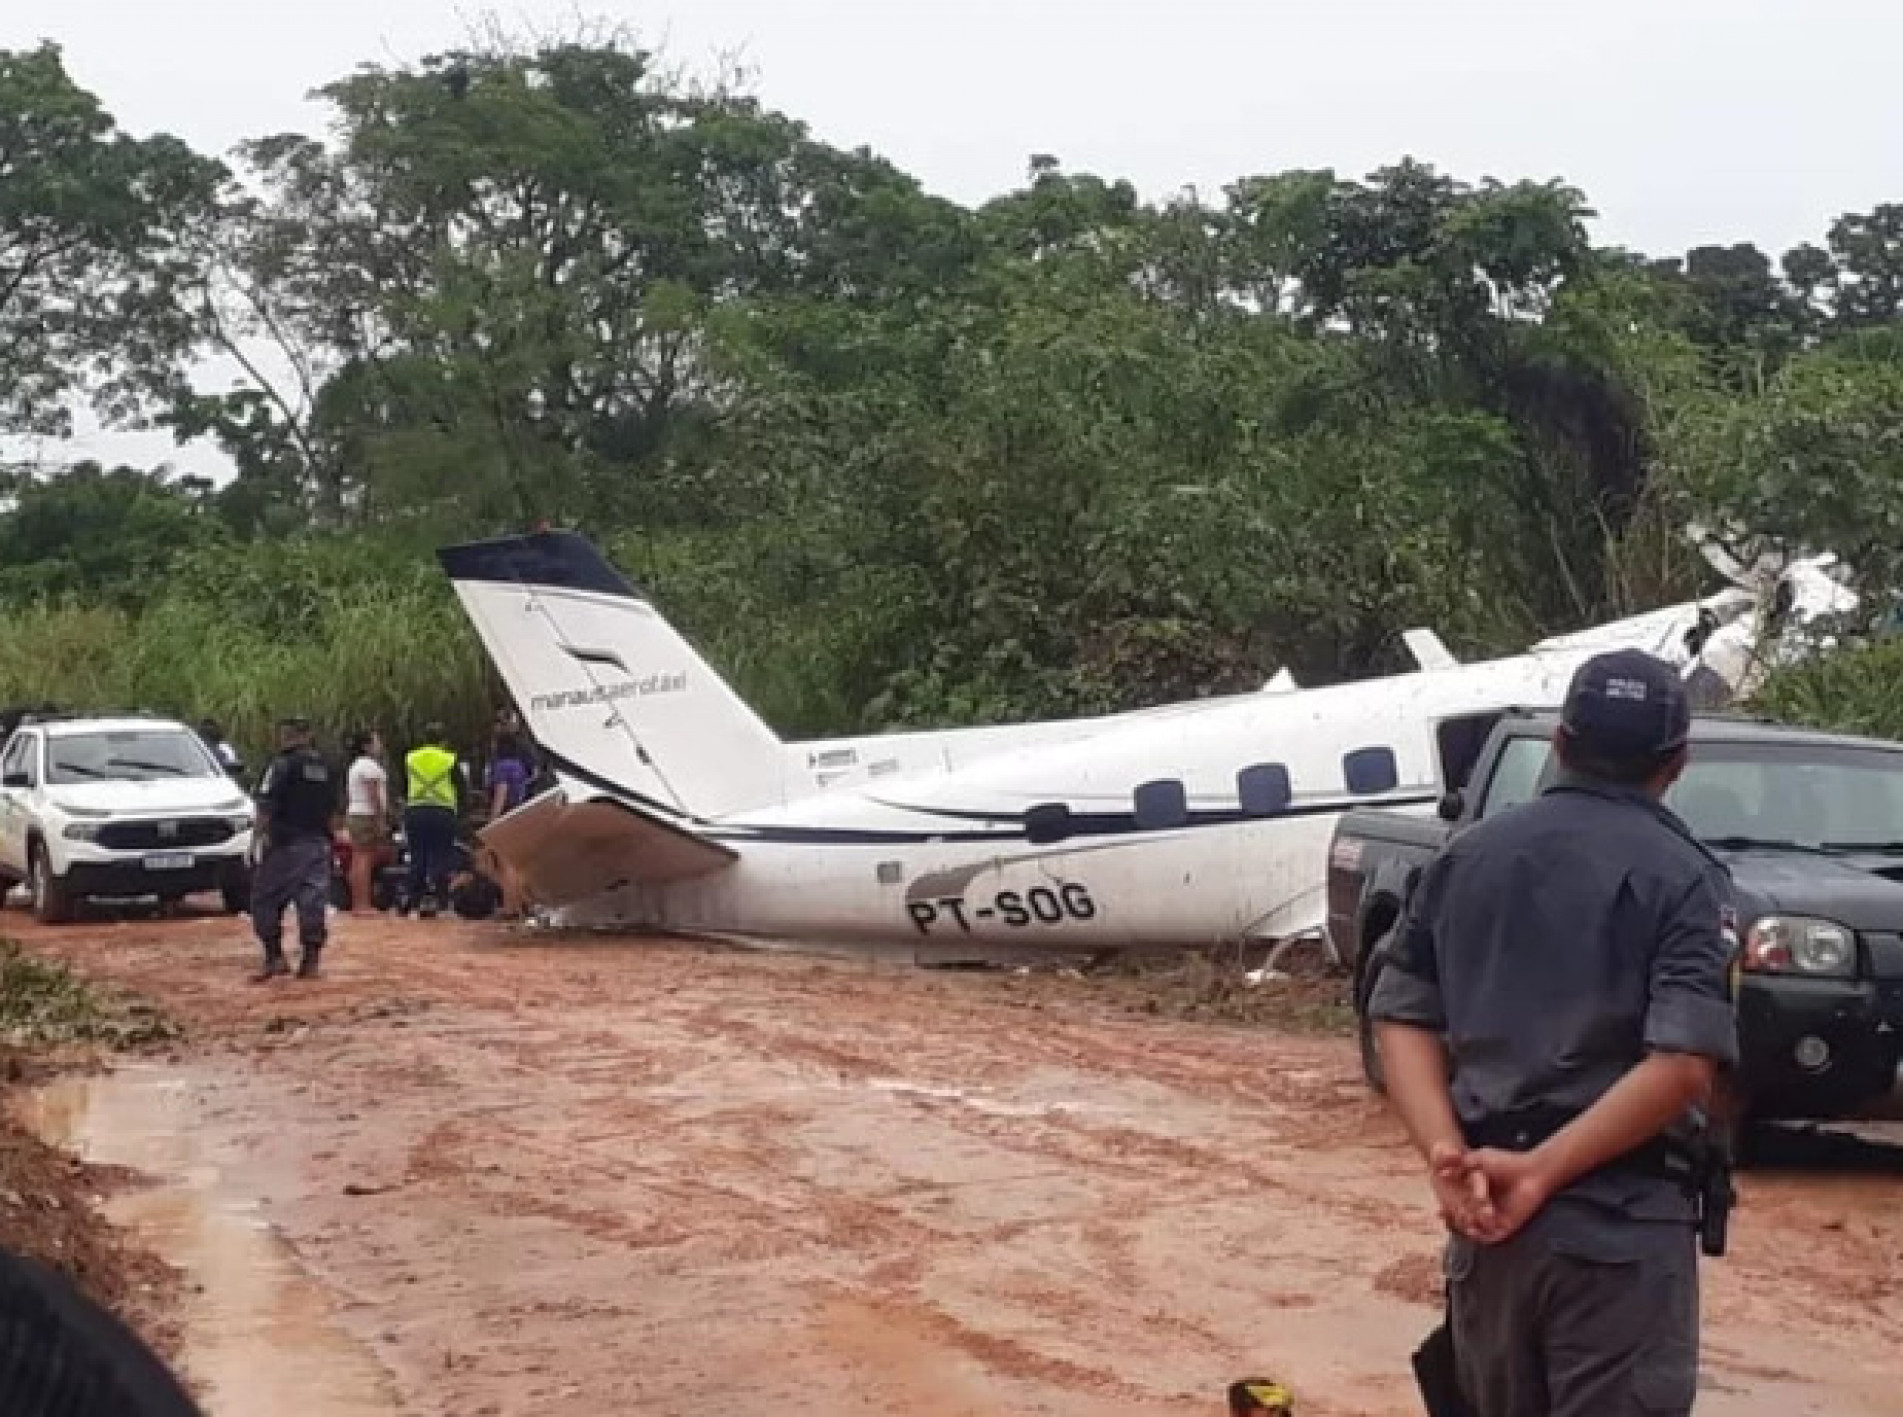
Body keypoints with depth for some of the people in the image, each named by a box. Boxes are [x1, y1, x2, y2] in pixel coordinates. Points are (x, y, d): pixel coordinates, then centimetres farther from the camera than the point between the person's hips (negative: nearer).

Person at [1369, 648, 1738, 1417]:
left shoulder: (1467, 855, 10)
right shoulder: (1682, 875, -6)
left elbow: (1403, 1015, 5)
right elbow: (1682, 1066, -17)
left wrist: (1446, 1153, -7)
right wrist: (1541, 1170, -16)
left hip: (1485, 1207, 5)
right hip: (1622, 1221, -5)